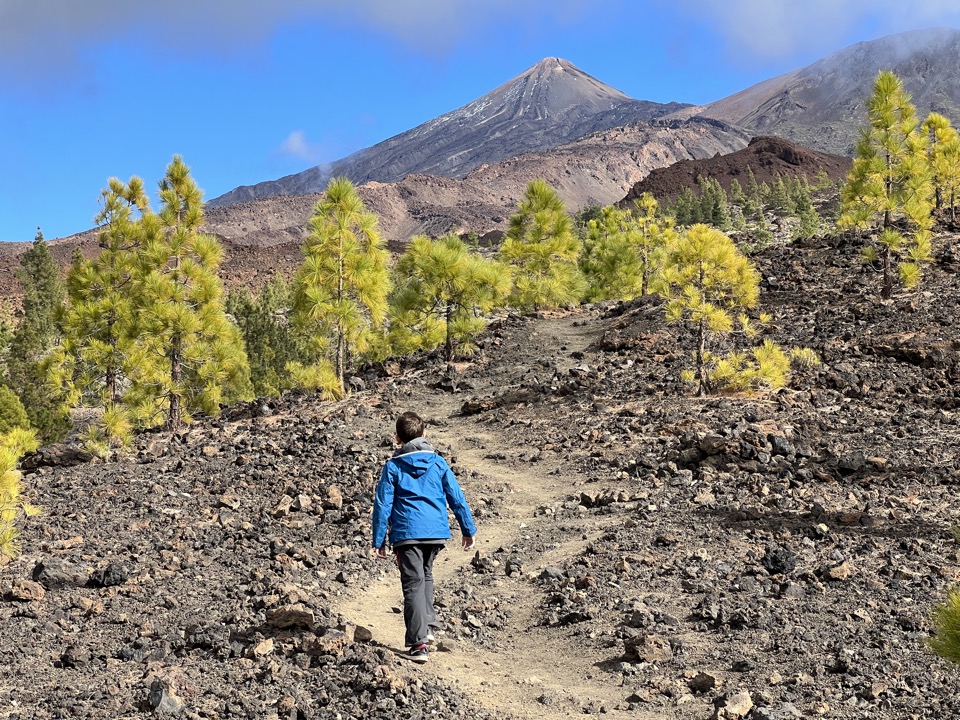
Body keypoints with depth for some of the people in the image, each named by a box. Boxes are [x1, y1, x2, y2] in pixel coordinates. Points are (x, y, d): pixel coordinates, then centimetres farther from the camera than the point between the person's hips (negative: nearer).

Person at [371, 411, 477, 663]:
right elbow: (456, 498, 6)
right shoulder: (438, 462, 5)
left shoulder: (393, 466, -1)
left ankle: (418, 644, -8)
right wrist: (469, 529, 14)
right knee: (425, 575, 26)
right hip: (437, 532, 3)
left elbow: (382, 505, -2)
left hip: (406, 533, -3)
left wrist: (379, 541, 3)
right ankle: (428, 627, 20)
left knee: (413, 584, -2)